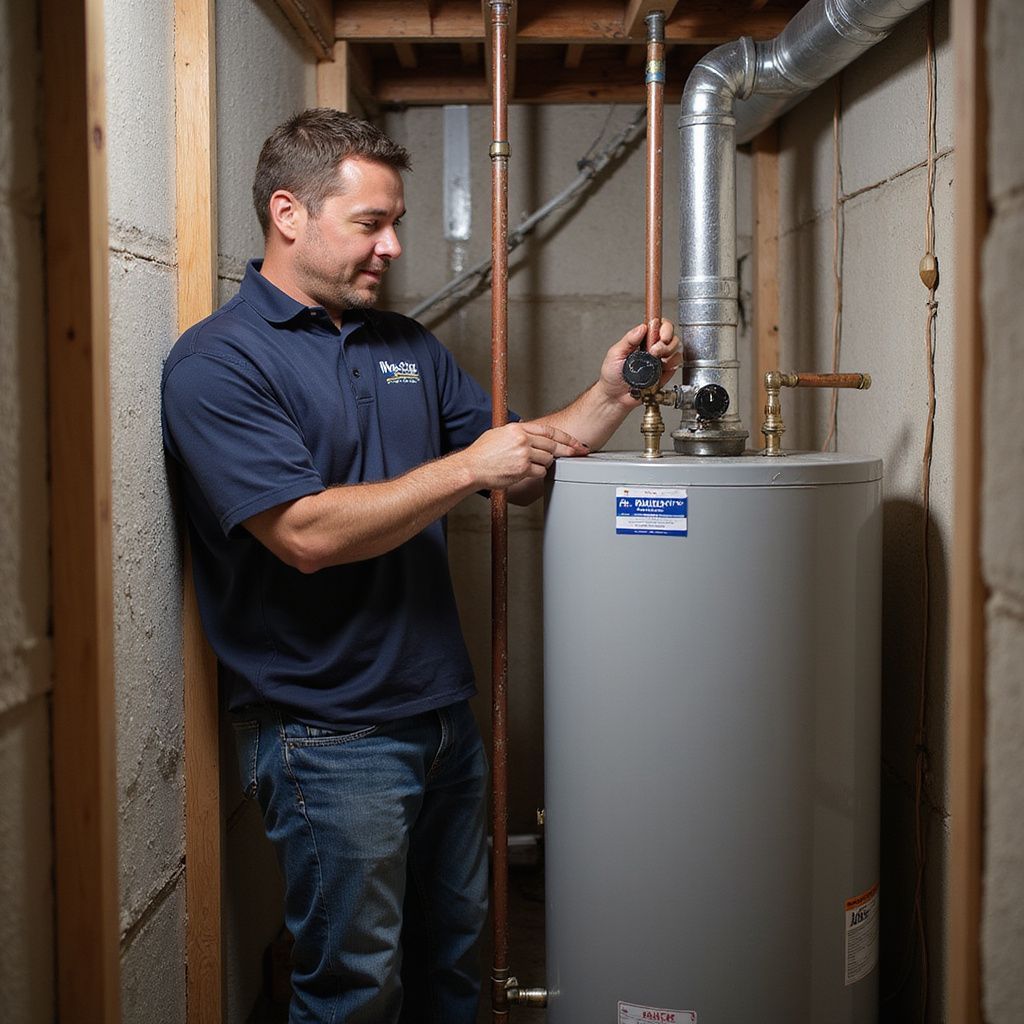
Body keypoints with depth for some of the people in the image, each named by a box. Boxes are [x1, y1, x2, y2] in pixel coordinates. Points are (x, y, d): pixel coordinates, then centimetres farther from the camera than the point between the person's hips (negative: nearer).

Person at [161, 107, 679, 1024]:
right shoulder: (218, 361, -11)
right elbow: (307, 532, -22)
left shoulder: (408, 346, 12)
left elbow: (520, 473, 14)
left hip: (444, 711, 7)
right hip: (329, 733, -7)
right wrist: (467, 466, -18)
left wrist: (611, 395, -2)